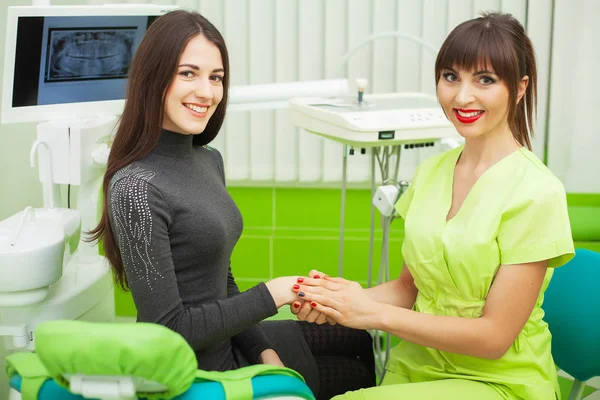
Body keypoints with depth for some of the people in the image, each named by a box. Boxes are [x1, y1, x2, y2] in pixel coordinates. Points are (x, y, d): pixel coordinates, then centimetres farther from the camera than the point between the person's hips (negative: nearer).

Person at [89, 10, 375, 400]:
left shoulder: (210, 160, 2)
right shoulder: (137, 189, -26)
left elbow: (221, 281, 9)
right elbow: (168, 329, -25)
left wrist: (263, 349, -1)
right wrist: (269, 296, -20)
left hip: (229, 339, 8)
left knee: (360, 341, 26)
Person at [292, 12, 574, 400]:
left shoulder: (536, 191, -16)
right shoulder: (431, 171, 4)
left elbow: (494, 336, -16)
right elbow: (410, 285, 9)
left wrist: (375, 313, -18)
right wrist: (350, 299, -11)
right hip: (418, 365, 5)